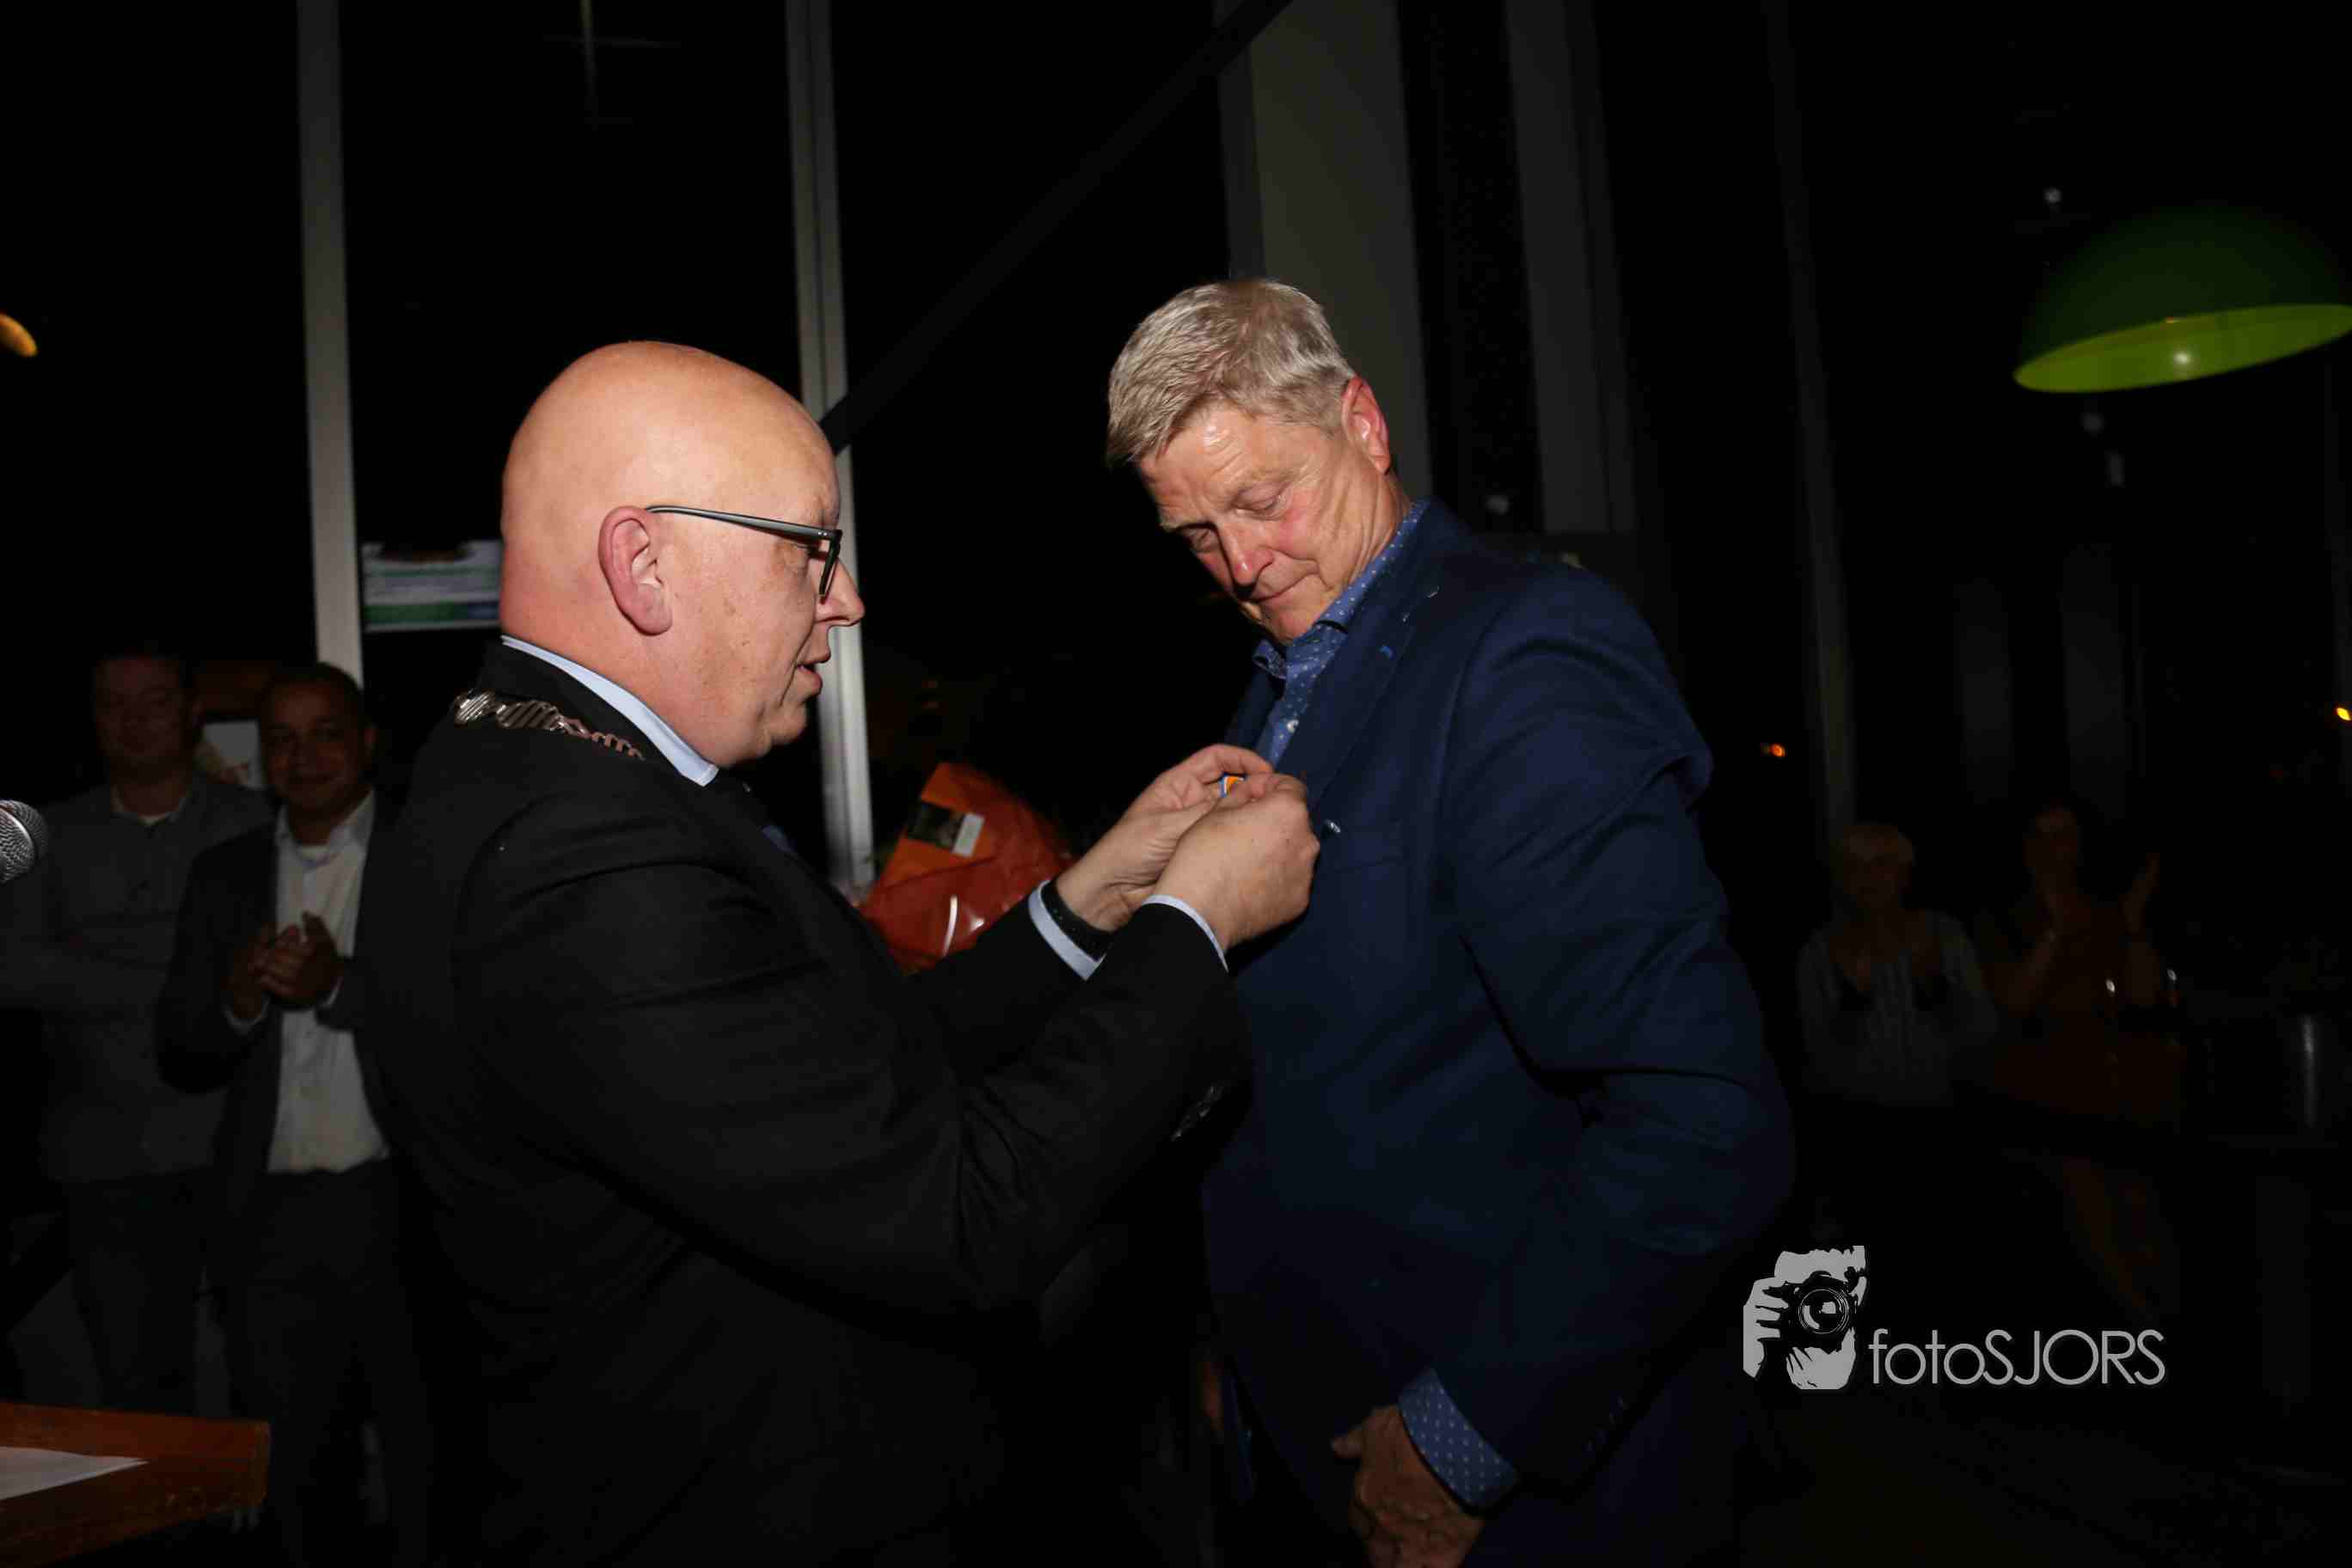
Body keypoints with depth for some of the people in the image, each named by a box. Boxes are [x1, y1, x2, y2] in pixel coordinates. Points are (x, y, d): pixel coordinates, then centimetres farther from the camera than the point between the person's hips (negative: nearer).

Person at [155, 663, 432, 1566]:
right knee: (279, 1477, 15)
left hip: (405, 1208, -3)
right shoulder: (223, 875, 11)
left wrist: (340, 986, -22)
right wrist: (238, 1001, -10)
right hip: (272, 1220, 4)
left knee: (427, 1473, 6)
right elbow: (179, 1060, 10)